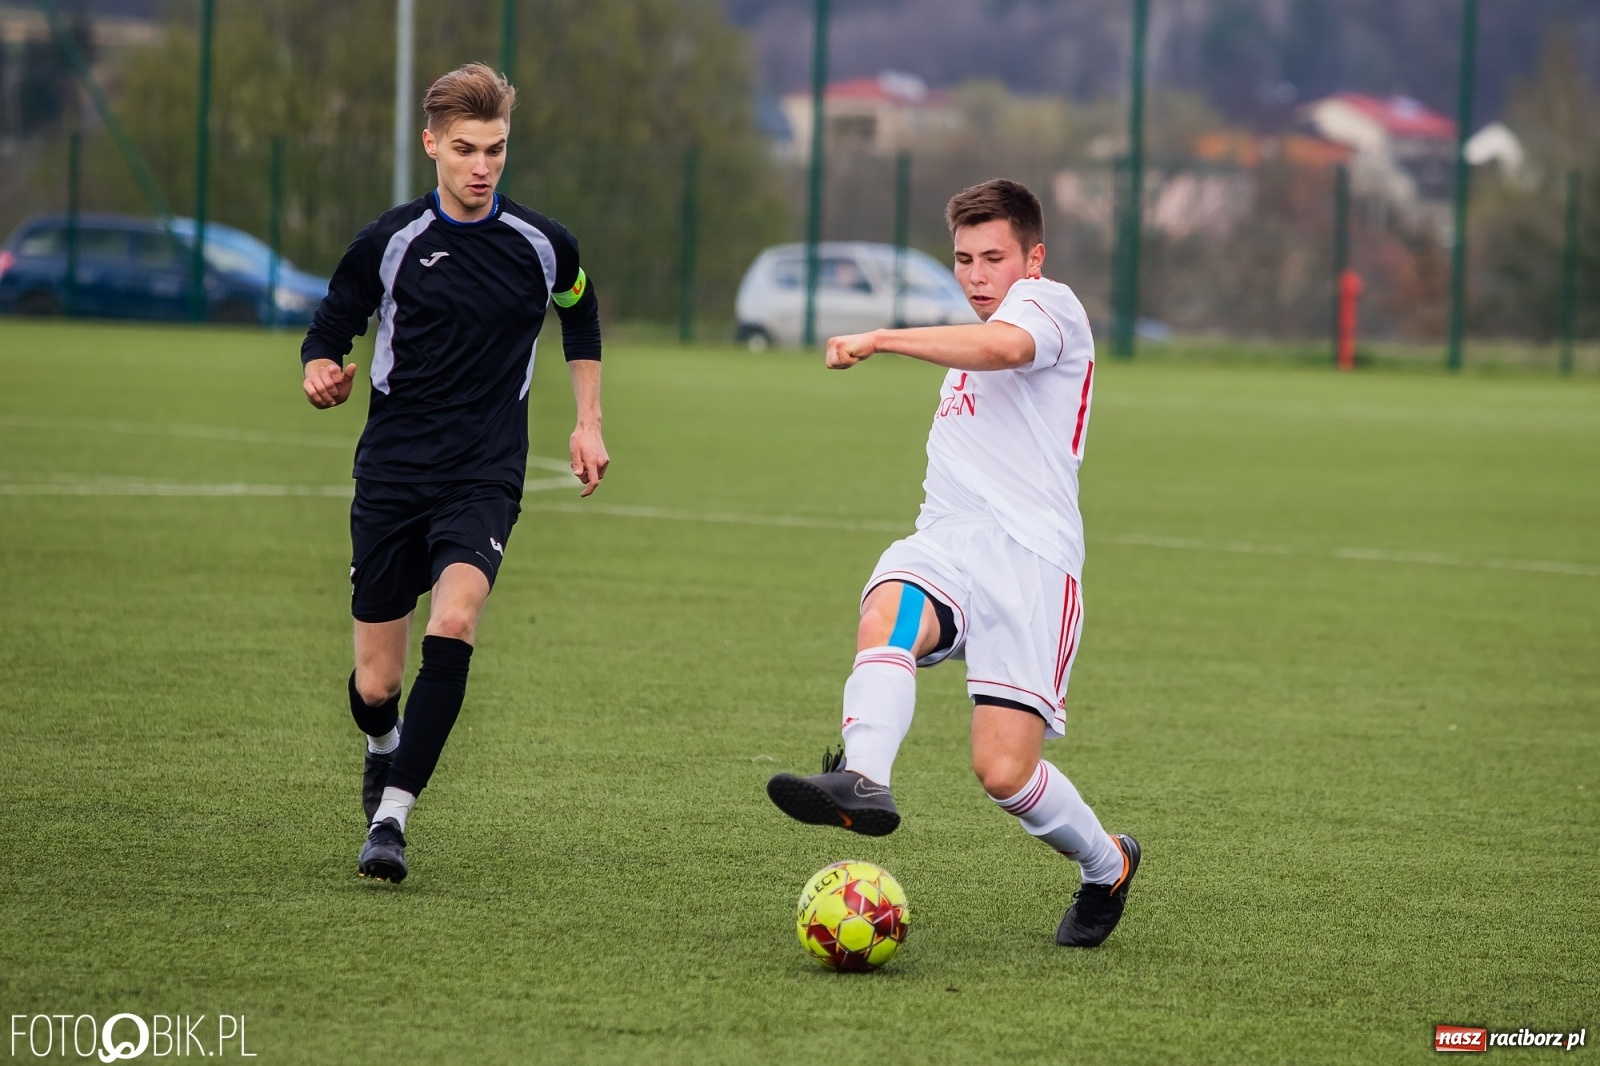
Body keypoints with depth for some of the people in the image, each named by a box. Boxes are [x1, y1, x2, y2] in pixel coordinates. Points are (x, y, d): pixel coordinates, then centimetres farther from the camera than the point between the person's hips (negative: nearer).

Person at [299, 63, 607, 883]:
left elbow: (580, 317, 23)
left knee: (454, 618, -29)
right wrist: (322, 374, -16)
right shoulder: (392, 241, -3)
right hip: (392, 473, 0)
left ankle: (392, 813, -27)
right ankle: (385, 748, 40)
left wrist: (587, 424, 20)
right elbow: (328, 331, 7)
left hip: (484, 478, 0)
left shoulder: (542, 246, 2)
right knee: (375, 685, 2)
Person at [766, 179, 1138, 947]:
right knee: (887, 611, -32)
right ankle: (861, 781, -57)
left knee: (1005, 773, -14)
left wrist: (880, 339, -25)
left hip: (1029, 557, -7)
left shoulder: (1050, 305, 1)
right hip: (946, 545, 7)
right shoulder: (969, 346, 30)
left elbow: (1003, 345, -23)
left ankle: (1106, 865, 16)